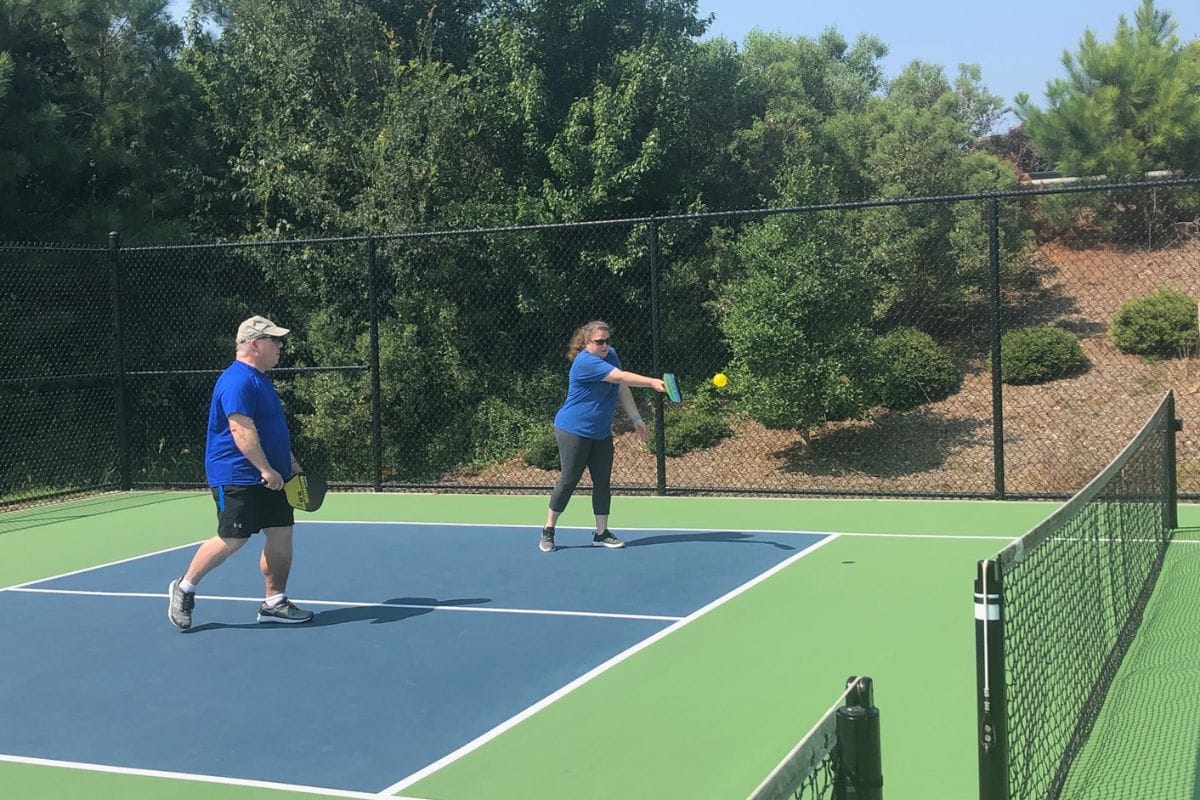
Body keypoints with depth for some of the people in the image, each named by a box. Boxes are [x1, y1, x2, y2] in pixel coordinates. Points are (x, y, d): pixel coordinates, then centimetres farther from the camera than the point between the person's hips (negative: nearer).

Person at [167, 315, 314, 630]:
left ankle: (274, 602, 14)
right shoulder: (238, 381, -17)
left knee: (281, 536, 5)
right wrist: (266, 470, -26)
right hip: (238, 479, -10)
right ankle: (184, 589, 14)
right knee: (231, 540, -5)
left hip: (270, 477, 10)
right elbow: (242, 430, -25)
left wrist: (290, 463, 22)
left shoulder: (260, 379, 16)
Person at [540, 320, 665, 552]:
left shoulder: (611, 354, 4)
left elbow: (622, 388, 9)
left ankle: (601, 532, 14)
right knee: (568, 481, -4)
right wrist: (652, 382, -39)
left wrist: (636, 418, 4)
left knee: (603, 481, 6)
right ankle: (548, 531, 9)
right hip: (574, 431, -8)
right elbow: (621, 377, -32)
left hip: (601, 433, 8)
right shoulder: (586, 362, -23)